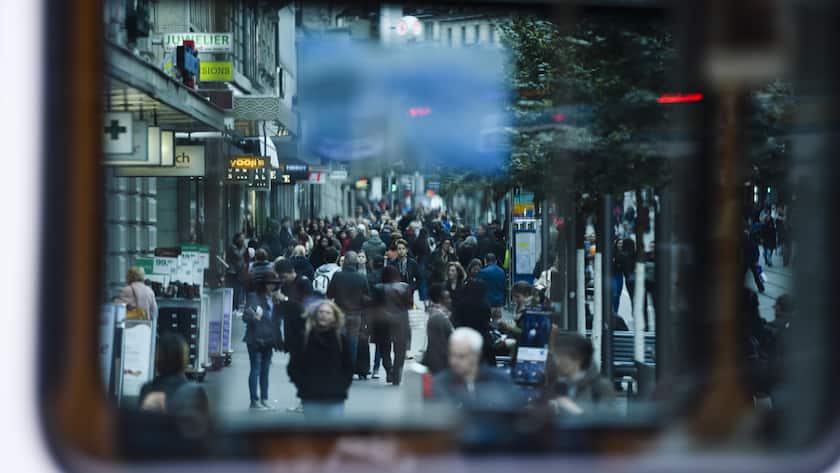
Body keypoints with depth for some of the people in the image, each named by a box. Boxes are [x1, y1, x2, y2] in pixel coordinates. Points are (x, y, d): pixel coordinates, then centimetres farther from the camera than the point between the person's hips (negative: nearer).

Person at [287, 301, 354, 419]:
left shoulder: (341, 338, 4)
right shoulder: (304, 337, 1)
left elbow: (348, 366, 10)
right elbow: (293, 366, 4)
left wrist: (342, 386, -1)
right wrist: (302, 385, -5)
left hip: (335, 397, 0)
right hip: (311, 397, 0)